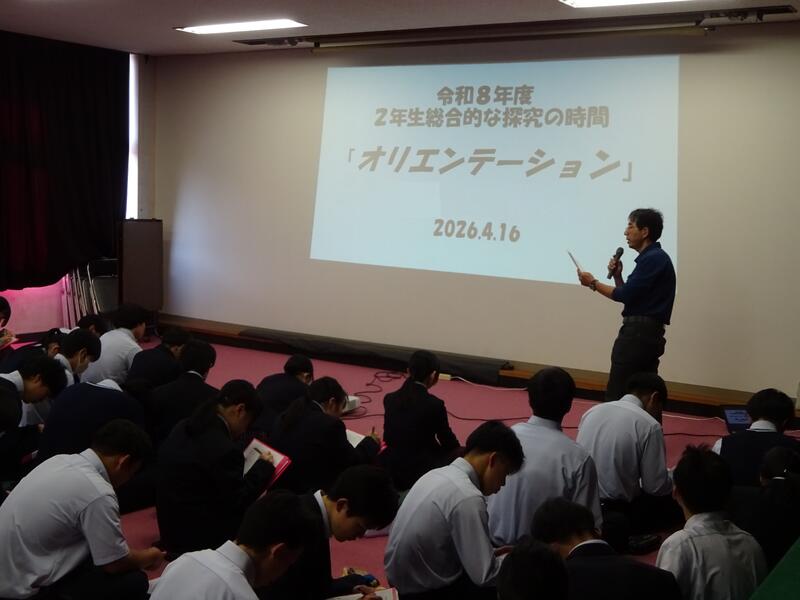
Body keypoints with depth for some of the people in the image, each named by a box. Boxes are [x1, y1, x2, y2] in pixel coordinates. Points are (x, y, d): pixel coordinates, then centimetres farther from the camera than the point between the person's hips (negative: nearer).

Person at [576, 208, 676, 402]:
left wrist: (593, 283, -5)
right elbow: (631, 296, 21)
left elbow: (625, 295, -17)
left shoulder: (653, 259, -13)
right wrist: (617, 276, 7)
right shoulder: (653, 257, 18)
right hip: (648, 333, 10)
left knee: (616, 396, -7)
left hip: (638, 333, -10)